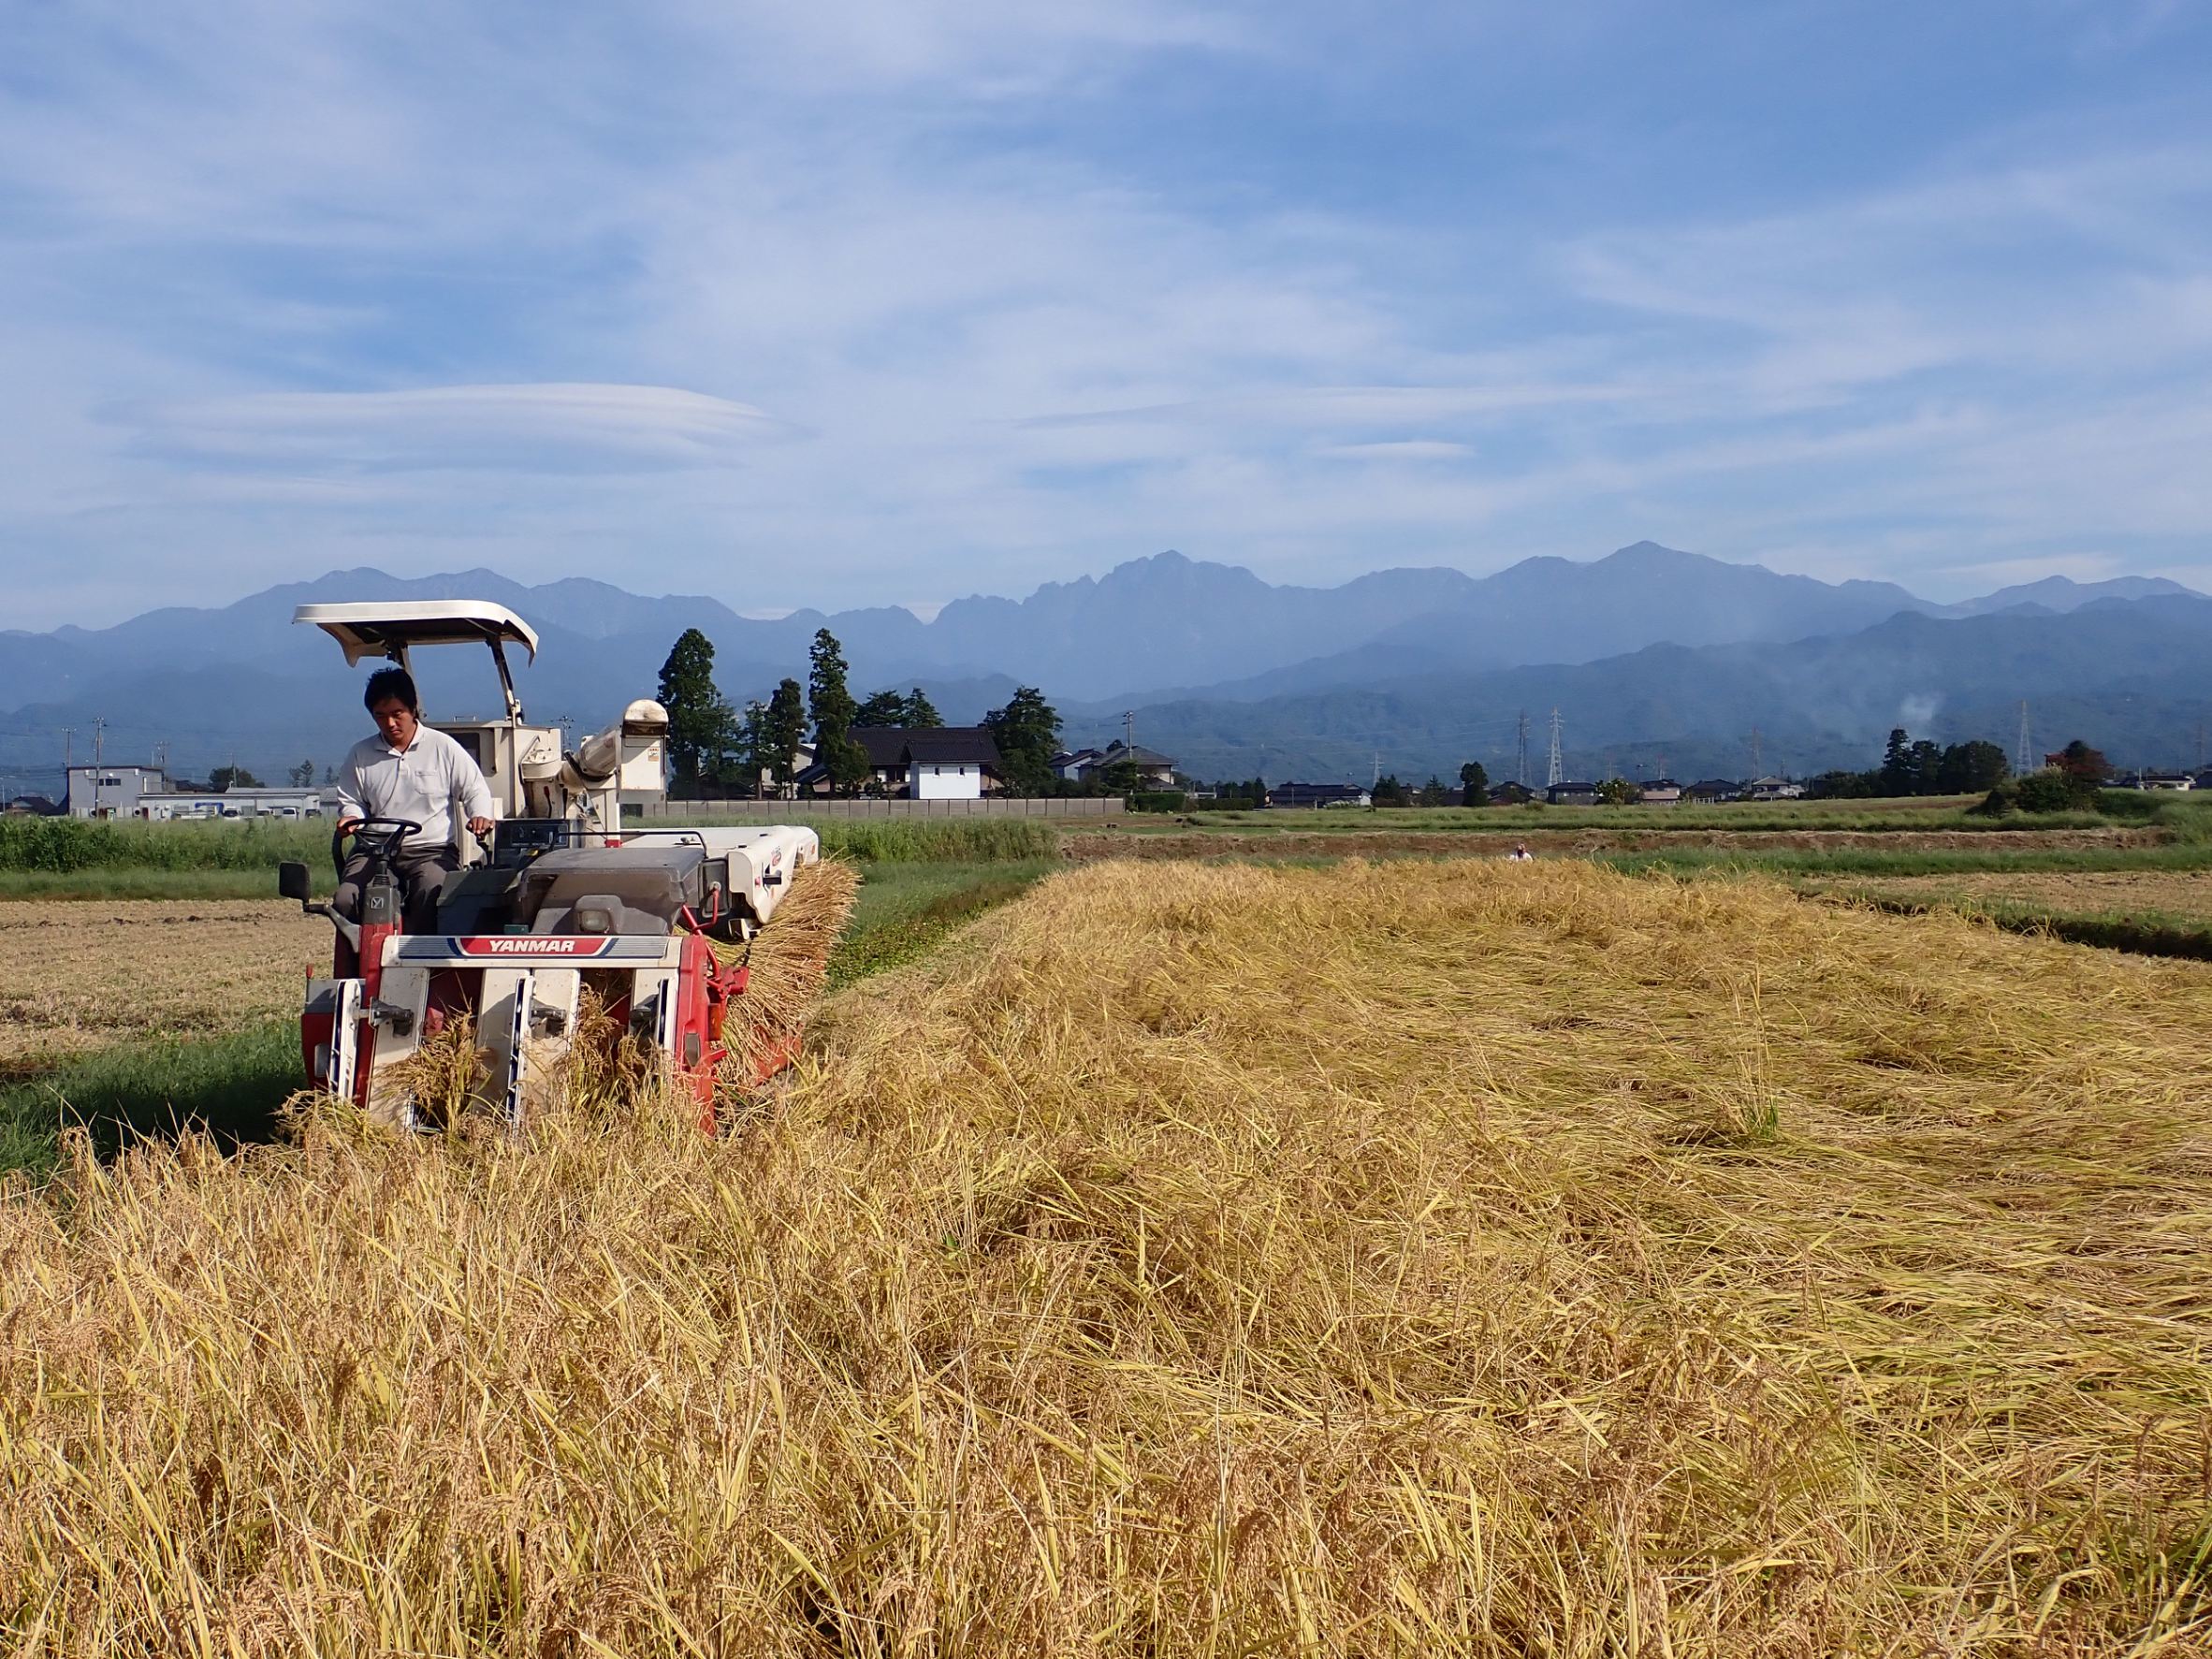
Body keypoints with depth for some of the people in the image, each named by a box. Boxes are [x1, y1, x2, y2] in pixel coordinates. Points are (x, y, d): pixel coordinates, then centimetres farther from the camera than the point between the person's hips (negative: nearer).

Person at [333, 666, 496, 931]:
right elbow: (350, 800, 21)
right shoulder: (360, 755, 12)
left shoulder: (443, 747, 5)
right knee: (347, 901, -26)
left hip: (432, 850, -2)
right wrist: (351, 817, -3)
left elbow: (475, 790, 9)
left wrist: (480, 816, -12)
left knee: (430, 897, -36)